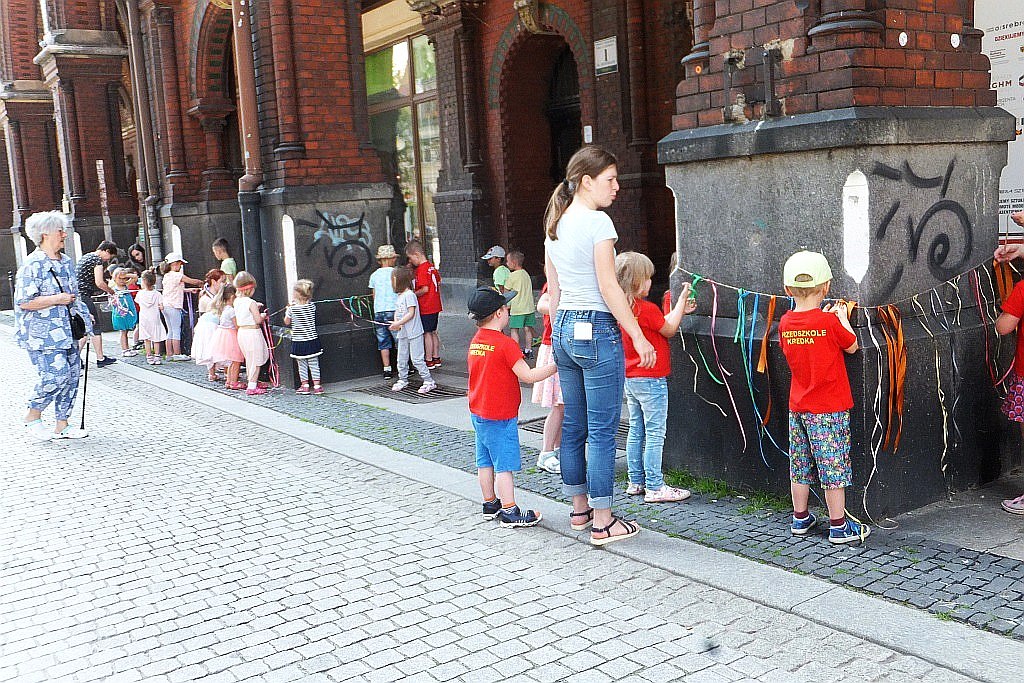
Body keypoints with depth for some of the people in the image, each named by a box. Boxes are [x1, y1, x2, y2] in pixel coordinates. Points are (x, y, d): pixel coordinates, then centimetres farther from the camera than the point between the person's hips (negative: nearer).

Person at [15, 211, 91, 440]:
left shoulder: (66, 261, 14)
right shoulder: (32, 265, -12)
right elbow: (24, 302, -18)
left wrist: (83, 318, 20)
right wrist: (57, 299, -17)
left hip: (67, 332, 8)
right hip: (43, 333, -8)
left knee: (72, 375, 5)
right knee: (56, 374, -15)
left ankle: (62, 425, 15)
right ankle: (32, 418, 7)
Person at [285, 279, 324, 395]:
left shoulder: (292, 309, -13)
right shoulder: (312, 306, -6)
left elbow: (287, 322, 2)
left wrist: (287, 311, 18)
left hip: (298, 341, -2)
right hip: (312, 340, 2)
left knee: (302, 365, 10)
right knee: (314, 364, 8)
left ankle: (305, 386, 14)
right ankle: (317, 386, 9)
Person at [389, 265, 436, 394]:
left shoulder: (409, 295, -14)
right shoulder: (399, 296, 14)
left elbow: (411, 313, -18)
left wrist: (399, 323, -21)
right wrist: (395, 322, -4)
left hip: (414, 333, -9)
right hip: (402, 333, 9)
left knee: (417, 359, -8)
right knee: (401, 358, 14)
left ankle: (429, 381, -2)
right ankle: (403, 380, 26)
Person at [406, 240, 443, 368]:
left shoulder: (421, 269, -17)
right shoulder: (432, 267, 9)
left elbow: (425, 289, -22)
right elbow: (438, 283, 16)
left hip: (426, 308, -9)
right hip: (435, 306, 9)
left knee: (427, 334, -1)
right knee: (433, 332, 16)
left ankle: (429, 361, 4)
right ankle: (436, 358, 22)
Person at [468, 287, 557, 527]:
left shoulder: (475, 342, 7)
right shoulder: (505, 343, -18)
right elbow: (528, 376, -19)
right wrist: (555, 366, -11)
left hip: (478, 413, 8)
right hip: (500, 417, -8)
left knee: (486, 462, 15)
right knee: (505, 464, -2)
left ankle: (490, 504, 26)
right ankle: (509, 512, 2)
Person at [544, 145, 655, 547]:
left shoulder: (554, 224, 12)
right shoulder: (597, 222, -12)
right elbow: (609, 287, -15)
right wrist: (639, 336, -11)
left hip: (563, 330, 9)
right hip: (597, 331, -9)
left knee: (573, 425, 14)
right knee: (602, 430, -3)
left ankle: (579, 508, 25)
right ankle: (603, 522, 3)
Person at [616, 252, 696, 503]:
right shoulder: (647, 309, -20)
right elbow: (669, 330, -4)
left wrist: (680, 310, 17)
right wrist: (681, 300, 3)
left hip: (631, 379, 9)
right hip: (651, 379, -9)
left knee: (636, 431, 14)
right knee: (655, 433, -3)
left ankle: (636, 482, 21)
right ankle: (655, 487, 1)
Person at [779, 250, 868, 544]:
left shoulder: (785, 322, -2)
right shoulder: (830, 322, -16)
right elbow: (852, 346, -2)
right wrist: (843, 318, 10)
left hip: (798, 408, 5)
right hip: (829, 409, -5)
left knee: (800, 465, 14)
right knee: (834, 466, 2)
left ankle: (800, 518, 26)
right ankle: (839, 526, 9)